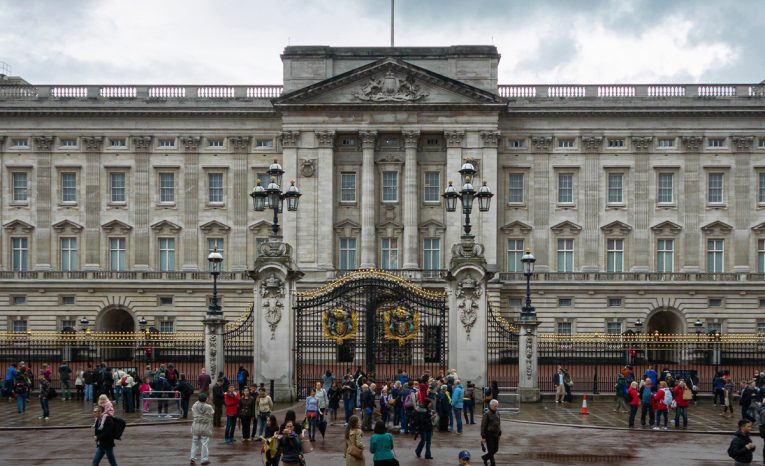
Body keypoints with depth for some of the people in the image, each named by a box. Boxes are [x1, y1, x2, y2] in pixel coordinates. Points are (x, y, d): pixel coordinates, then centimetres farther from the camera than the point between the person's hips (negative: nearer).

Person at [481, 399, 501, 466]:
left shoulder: (497, 414, 9)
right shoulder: (487, 414, -12)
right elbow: (483, 426, -12)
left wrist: (499, 434, 16)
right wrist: (483, 437, -14)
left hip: (496, 435, 7)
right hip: (489, 435, -7)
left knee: (496, 449, 11)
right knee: (491, 450, -4)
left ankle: (485, 457, 33)